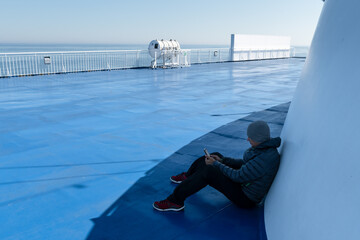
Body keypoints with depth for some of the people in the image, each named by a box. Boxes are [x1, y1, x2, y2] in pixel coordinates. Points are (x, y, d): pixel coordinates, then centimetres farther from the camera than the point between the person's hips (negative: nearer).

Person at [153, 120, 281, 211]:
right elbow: (244, 163, 10)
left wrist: (215, 164, -16)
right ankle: (187, 177, 32)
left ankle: (175, 201, -14)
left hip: (246, 199, -10)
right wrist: (221, 160, 4)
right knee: (216, 155, 13)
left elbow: (238, 176, -27)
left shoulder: (264, 159, -32)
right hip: (244, 184, 10)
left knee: (208, 171, -24)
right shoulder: (265, 148, -1)